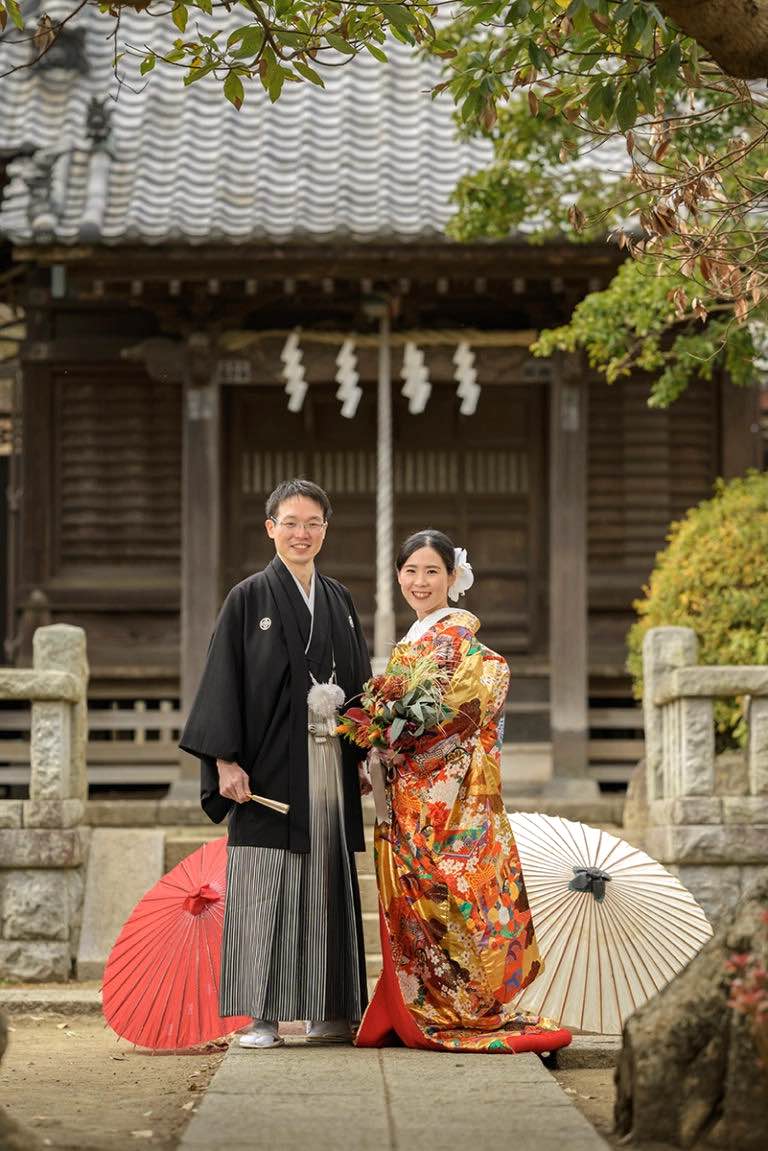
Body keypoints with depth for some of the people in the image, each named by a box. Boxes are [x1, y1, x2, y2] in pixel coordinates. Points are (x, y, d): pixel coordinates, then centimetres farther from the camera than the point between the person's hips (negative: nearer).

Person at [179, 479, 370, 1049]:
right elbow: (225, 681, -4)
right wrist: (226, 761, -12)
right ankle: (262, 1016, -3)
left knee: (327, 883, 6)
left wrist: (359, 758, 10)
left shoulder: (340, 601, 13)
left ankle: (328, 1010, 11)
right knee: (266, 887, -6)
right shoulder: (249, 598, 0)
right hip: (271, 765, -4)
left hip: (329, 767, 4)